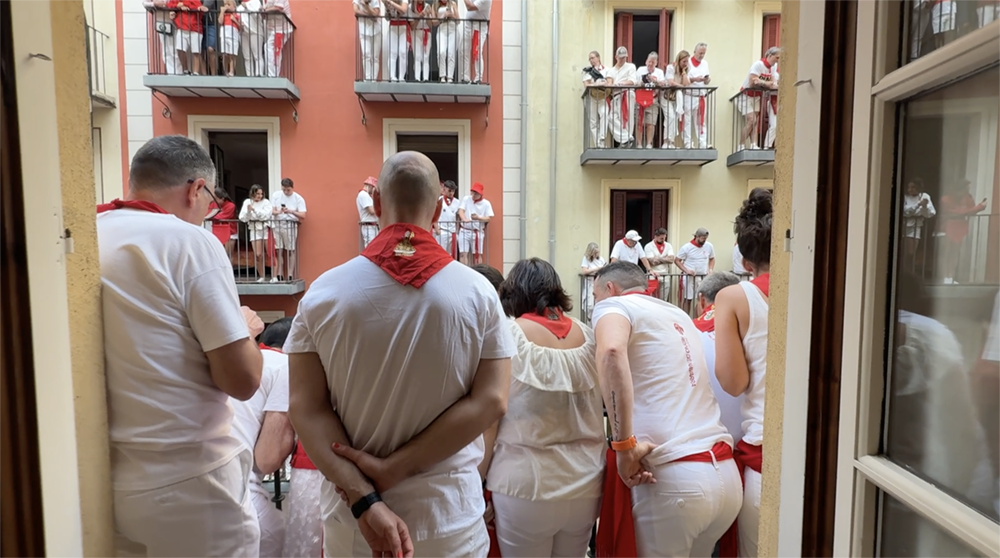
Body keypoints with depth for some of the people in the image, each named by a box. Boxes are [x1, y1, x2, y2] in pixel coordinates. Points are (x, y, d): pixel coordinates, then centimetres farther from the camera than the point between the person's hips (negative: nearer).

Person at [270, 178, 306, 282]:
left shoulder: (299, 198, -1)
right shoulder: (276, 195, 7)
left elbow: (303, 216, -6)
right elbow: (272, 210, 7)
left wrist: (291, 211, -20)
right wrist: (277, 212, -16)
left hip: (291, 225, -2)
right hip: (277, 224, 2)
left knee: (291, 251, -4)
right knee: (278, 251, 1)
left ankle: (290, 276, 1)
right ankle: (279, 275, 7)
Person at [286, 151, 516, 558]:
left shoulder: (324, 291, -7)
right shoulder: (478, 292, -9)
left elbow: (306, 407, -10)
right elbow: (490, 401, -12)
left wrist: (364, 500, -14)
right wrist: (394, 468, -13)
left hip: (350, 522, 1)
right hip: (449, 516, 0)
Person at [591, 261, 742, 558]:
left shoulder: (614, 304, 1)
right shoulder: (679, 315, 22)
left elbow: (611, 352, -22)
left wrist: (624, 446, -21)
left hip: (673, 478, -7)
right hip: (726, 476, 7)